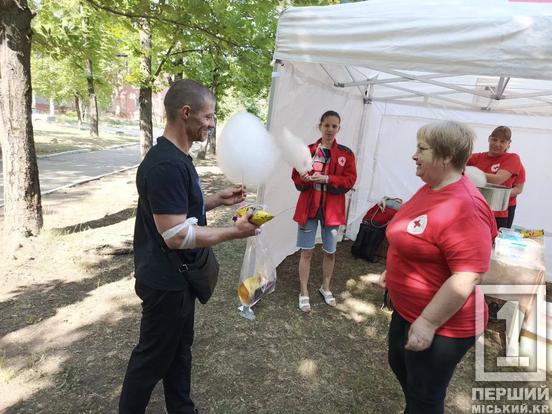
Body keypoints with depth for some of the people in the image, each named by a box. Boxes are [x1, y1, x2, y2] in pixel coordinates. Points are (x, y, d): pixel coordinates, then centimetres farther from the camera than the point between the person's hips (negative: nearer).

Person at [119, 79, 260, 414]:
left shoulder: (177, 156, 7)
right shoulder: (166, 164, -27)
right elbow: (176, 235, -30)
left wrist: (218, 200, 5)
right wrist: (234, 232, -22)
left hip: (178, 276, 10)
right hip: (165, 282, -10)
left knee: (180, 346, 23)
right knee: (153, 357, 11)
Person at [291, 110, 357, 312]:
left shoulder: (346, 154, -1)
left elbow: (350, 180, -7)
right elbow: (296, 178, 2)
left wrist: (326, 178, -20)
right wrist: (303, 179, -22)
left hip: (332, 208, 1)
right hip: (308, 206, -1)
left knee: (330, 251, 13)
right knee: (307, 251, 4)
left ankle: (325, 288, 36)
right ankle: (304, 293, 20)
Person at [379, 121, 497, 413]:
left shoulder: (464, 207, -29)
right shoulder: (430, 189, 2)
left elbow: (466, 278, -31)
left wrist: (427, 323, -28)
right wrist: (394, 270, 20)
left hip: (441, 325, -9)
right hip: (407, 311, 10)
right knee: (400, 367, 29)